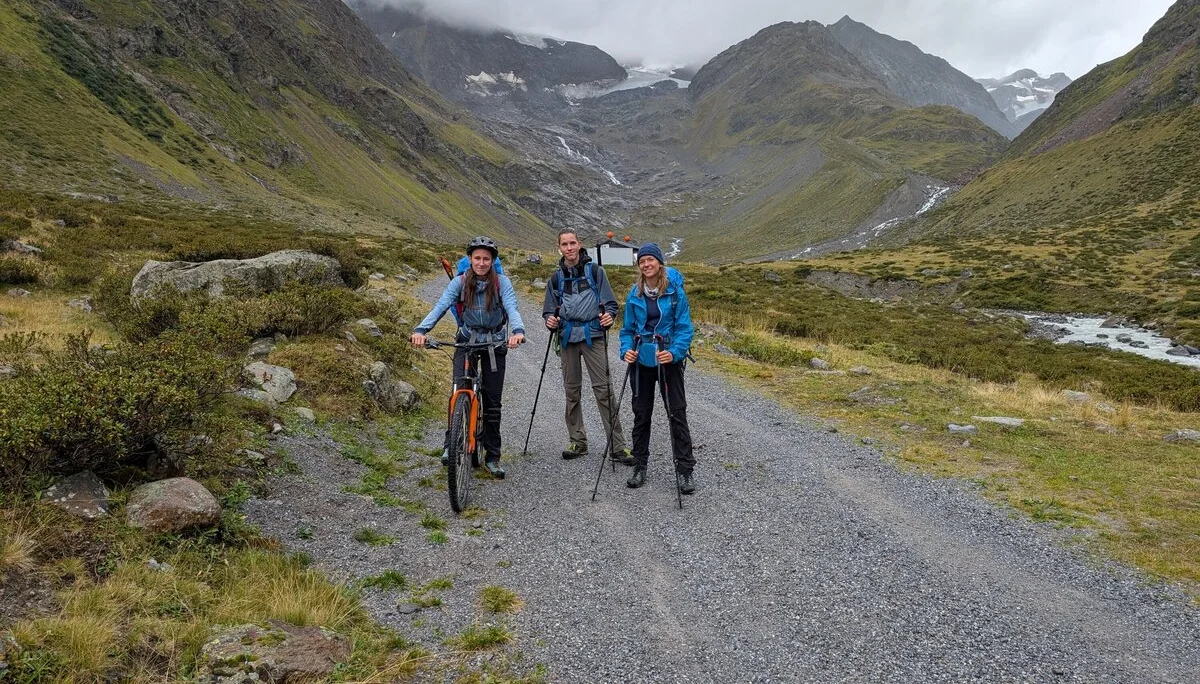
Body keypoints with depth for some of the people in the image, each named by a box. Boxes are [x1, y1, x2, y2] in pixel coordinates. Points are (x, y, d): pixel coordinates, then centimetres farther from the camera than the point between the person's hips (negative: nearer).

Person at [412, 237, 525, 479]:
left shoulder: (502, 282, -8)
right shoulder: (460, 281, -6)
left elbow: (512, 308, -23)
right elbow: (440, 306, -17)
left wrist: (518, 331, -45)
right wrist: (421, 330, -35)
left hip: (495, 343, 0)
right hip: (466, 341, 0)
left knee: (492, 402, 3)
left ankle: (492, 457, 14)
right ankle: (452, 445, -4)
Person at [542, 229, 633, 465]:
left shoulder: (595, 271, 3)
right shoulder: (556, 278, 12)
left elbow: (610, 302, 2)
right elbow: (549, 310, 16)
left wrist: (609, 316, -20)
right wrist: (550, 320, -7)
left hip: (593, 335, -4)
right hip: (568, 338, 4)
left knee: (604, 389, -8)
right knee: (572, 391, 9)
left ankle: (617, 446, -6)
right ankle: (578, 442, 20)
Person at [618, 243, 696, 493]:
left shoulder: (675, 291, -6)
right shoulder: (634, 294, 2)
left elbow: (684, 327, -7)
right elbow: (628, 329, 8)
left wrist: (675, 352, -22)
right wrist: (626, 349, -10)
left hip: (669, 360, -3)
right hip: (641, 360, 3)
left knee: (677, 413, -1)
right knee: (641, 414, 10)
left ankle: (684, 470, 7)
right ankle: (639, 466, 22)